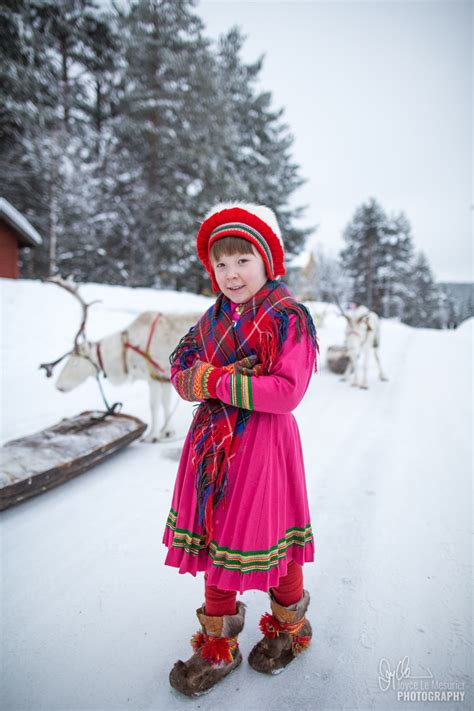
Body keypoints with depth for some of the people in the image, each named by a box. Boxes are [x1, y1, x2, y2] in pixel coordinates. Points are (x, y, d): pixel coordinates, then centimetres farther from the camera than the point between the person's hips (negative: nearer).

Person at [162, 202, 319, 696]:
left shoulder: (289, 318, -11)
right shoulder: (214, 317, 8)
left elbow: (287, 392, -20)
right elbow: (180, 368, 4)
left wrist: (215, 381, -18)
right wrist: (225, 378, -16)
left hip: (264, 444, -6)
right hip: (214, 444, 6)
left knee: (265, 536, 10)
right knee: (213, 537, 14)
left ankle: (288, 624, 42)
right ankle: (218, 646, 36)